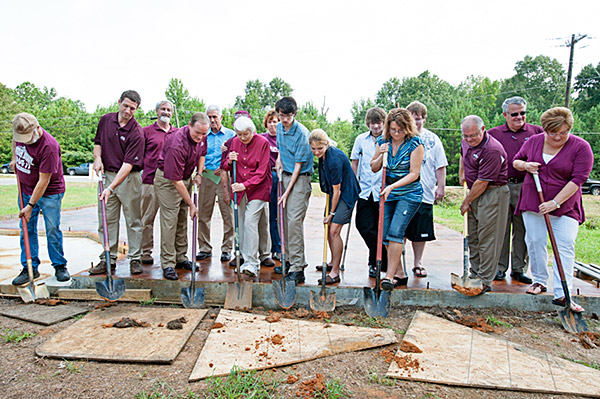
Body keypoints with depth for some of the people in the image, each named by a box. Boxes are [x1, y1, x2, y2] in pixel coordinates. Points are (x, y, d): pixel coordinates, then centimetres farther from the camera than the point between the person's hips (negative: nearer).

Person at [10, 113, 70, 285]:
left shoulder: (49, 146, -27)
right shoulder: (20, 134, -6)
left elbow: (43, 181, -24)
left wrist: (30, 206, -21)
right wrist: (14, 159, 19)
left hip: (49, 193, -6)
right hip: (26, 190, 6)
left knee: (52, 230, -3)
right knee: (27, 229, 5)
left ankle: (60, 266, 12)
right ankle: (30, 268, 13)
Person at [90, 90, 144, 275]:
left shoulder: (137, 133, -15)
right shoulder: (105, 120, 3)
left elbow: (128, 164, -21)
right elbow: (98, 142, 19)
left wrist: (111, 188, -27)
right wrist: (98, 158, -3)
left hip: (129, 178, -5)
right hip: (107, 175, 5)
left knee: (133, 220, 2)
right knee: (107, 220, 8)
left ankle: (135, 259, 12)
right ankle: (109, 259, 18)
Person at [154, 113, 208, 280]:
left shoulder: (202, 137, -10)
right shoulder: (177, 144, -33)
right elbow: (176, 181, -30)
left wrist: (199, 174, 1)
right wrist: (192, 205, -26)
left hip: (186, 178, 7)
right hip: (167, 180, -7)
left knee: (182, 220, 10)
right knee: (169, 220, -9)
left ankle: (181, 258, 19)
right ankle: (168, 264, -1)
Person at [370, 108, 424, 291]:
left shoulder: (415, 144, -12)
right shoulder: (383, 141, 2)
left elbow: (414, 174, -14)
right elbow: (374, 168, 9)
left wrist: (392, 187, -24)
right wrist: (381, 155, -11)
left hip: (409, 195, -5)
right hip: (388, 194, 5)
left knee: (395, 231, -17)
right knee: (385, 234, 3)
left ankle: (390, 275, -10)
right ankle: (399, 274, 15)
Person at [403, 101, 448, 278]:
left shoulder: (433, 139, 7)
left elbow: (440, 166, 9)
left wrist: (441, 187, 2)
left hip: (424, 193, 1)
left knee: (421, 232, 9)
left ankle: (418, 263, 24)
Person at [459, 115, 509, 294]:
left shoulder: (492, 150, -23)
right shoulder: (467, 142, 5)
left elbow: (482, 183, -21)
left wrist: (466, 202, -11)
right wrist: (461, 171, 23)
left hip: (492, 194, -9)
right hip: (475, 193, 9)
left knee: (487, 239, -5)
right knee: (473, 238, 13)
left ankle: (485, 281, 2)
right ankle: (475, 274, 23)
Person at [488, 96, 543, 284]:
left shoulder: (537, 132, 7)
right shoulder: (493, 134, 8)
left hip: (525, 188, 1)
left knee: (522, 229, 6)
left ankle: (519, 269, 18)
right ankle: (499, 268, 16)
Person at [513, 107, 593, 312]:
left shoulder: (581, 147, -7)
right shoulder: (533, 142, 3)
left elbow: (577, 179, -13)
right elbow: (516, 161, 16)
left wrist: (555, 203, -20)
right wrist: (525, 165, -8)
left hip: (565, 206, -3)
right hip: (532, 203, 3)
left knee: (565, 246, -8)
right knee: (535, 241, 4)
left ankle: (562, 294, -8)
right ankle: (539, 281, 21)